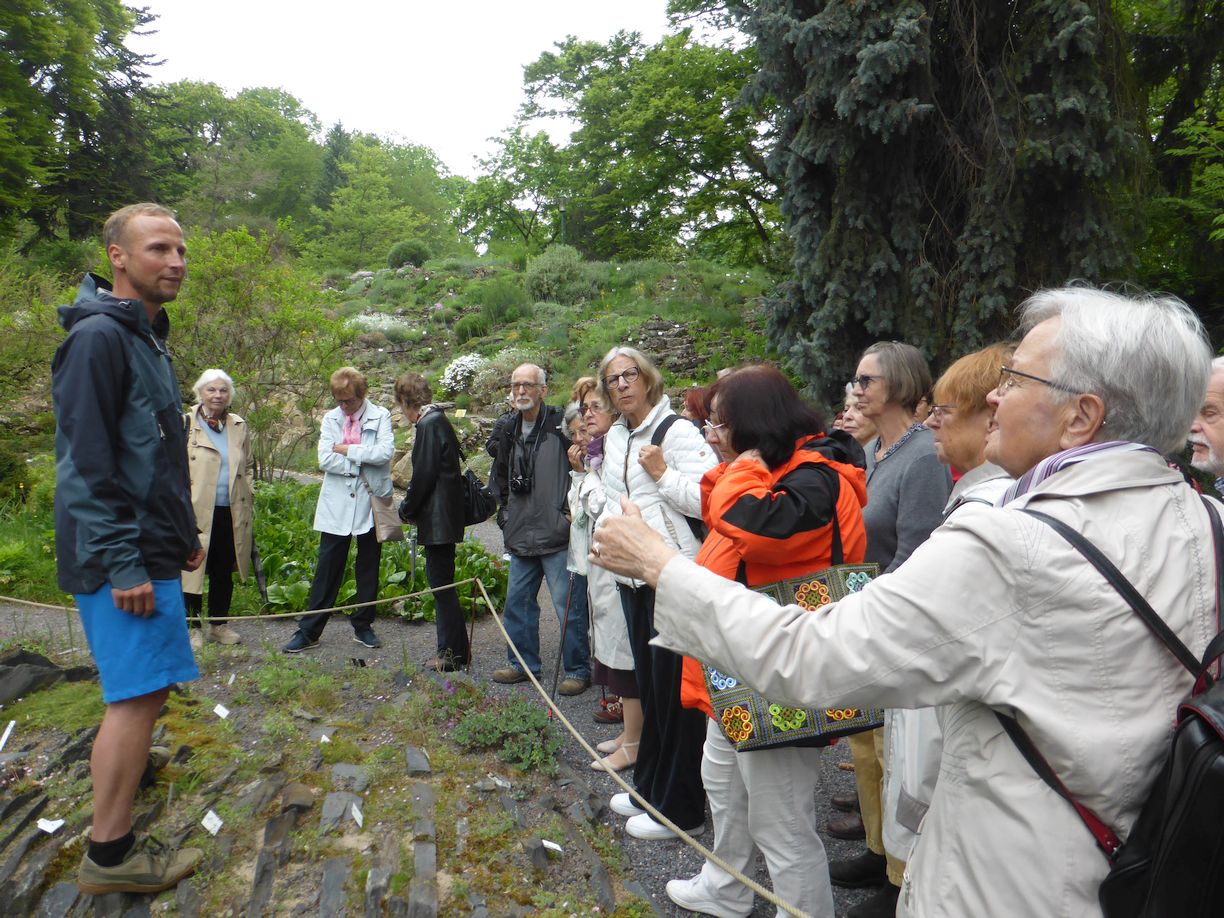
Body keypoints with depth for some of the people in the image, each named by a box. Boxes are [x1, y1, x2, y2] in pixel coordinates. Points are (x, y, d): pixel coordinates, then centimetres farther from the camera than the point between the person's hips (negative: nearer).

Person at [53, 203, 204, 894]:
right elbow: (87, 463, -20)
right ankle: (110, 857, 8)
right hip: (123, 554, -9)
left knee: (148, 682, 19)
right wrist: (122, 564, -21)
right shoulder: (98, 337, -14)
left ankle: (127, 760, 38)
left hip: (151, 549, 9)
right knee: (138, 693, -4)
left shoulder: (150, 340, 16)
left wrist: (185, 535, 22)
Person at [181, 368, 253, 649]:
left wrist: (248, 501, 14)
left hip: (231, 513, 4)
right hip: (196, 513, -4)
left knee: (223, 572, 11)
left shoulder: (239, 427, 12)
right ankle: (194, 627, 16)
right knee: (193, 569, 2)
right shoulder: (185, 424, 0)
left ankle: (218, 624, 24)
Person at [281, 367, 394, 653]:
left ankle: (363, 626, 24)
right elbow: (325, 459, -7)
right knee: (327, 570, 5)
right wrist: (361, 464, -12)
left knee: (368, 569, 10)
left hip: (371, 503, -1)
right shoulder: (330, 419, 5)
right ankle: (308, 631, 12)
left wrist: (347, 450, -12)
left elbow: (385, 452, -17)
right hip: (336, 506, 1)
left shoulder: (380, 416, -2)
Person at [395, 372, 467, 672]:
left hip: (438, 519, -10)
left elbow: (424, 475, -17)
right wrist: (412, 507, 14)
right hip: (443, 516, 10)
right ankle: (453, 649, 23)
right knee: (440, 582, 15)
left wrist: (406, 509, -3)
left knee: (441, 583, -2)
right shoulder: (438, 420, 15)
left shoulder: (429, 425, -15)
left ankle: (454, 653, 6)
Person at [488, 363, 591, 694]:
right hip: (521, 537, 8)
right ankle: (523, 663, 33)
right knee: (518, 601, 17)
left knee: (568, 605, 0)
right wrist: (505, 511, 18)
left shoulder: (562, 425, -11)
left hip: (558, 534, -8)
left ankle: (578, 670, 14)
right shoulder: (509, 432, 13)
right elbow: (500, 478, 26)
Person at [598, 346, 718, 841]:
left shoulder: (678, 431, -12)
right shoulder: (614, 437, 13)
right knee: (647, 684, 18)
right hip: (632, 577, 8)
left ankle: (680, 808, 15)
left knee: (675, 691, 1)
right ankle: (649, 788, 34)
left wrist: (662, 472, -20)